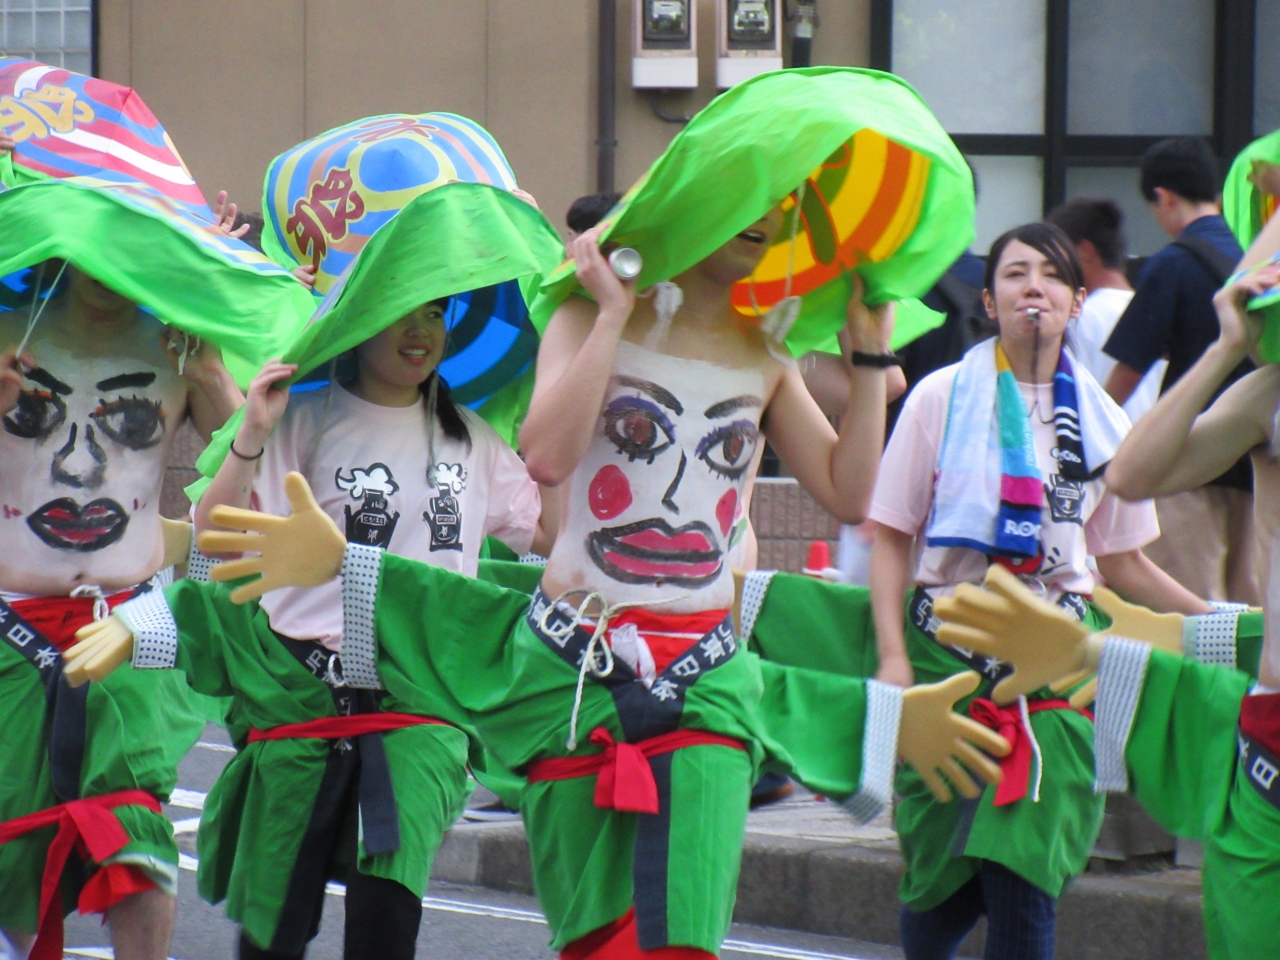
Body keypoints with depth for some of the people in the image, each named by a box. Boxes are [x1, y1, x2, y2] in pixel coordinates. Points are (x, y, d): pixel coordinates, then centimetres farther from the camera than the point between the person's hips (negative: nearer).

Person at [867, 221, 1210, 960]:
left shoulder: (1100, 420, 10)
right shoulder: (943, 398, 2)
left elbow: (1122, 561, 18)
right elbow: (890, 537, 2)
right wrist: (893, 655, -8)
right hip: (951, 643, -1)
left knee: (1025, 878, -11)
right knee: (944, 872, 0)